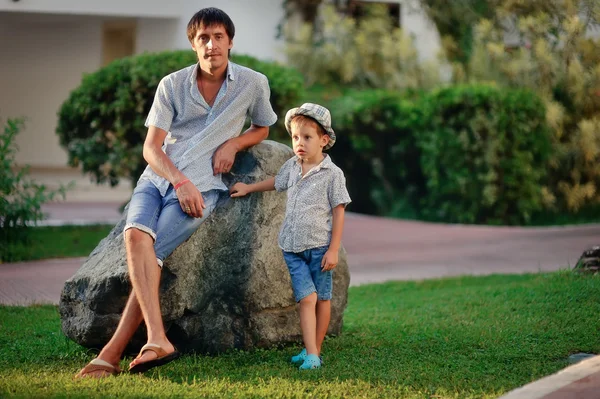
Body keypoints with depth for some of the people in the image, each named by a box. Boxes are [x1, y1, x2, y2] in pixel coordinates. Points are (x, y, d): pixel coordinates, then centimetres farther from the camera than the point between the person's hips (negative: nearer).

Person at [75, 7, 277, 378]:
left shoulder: (253, 83, 4)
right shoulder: (172, 85, 5)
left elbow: (262, 128, 22)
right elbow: (151, 146, 1)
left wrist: (233, 143, 0)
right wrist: (179, 181, -16)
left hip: (201, 186, -2)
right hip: (157, 177, 2)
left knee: (153, 253, -25)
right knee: (136, 235, -30)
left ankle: (113, 352, -25)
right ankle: (157, 340, -38)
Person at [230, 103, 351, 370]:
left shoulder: (332, 173, -6)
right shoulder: (292, 167, 8)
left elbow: (339, 212, -6)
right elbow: (277, 182, 32)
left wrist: (333, 250, -9)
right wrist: (248, 188, 38)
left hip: (319, 246, -3)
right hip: (293, 248, 3)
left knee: (322, 299, 6)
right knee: (307, 298, -8)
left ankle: (315, 351, 16)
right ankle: (310, 354, -13)